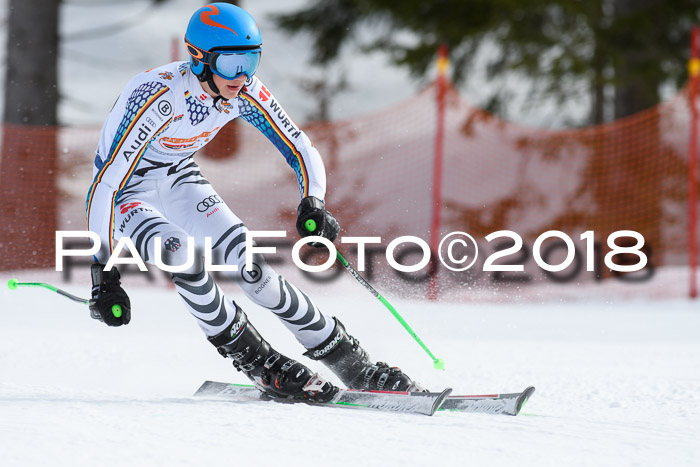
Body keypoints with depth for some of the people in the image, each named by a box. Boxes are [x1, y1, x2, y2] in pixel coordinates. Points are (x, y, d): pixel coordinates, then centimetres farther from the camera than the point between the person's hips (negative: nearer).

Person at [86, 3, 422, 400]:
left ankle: (352, 365, -2)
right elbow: (106, 182, -36)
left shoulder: (246, 92, -18)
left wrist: (313, 203, -31)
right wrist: (104, 273, -38)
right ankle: (262, 366, -13)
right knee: (185, 259, -31)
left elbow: (301, 150, -10)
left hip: (180, 178, 5)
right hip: (127, 189, -5)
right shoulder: (160, 96, -36)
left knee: (250, 265, -11)